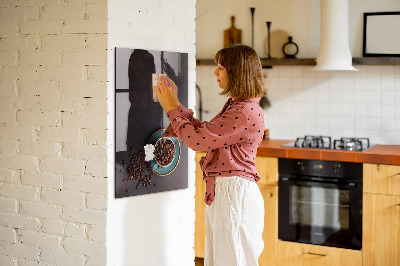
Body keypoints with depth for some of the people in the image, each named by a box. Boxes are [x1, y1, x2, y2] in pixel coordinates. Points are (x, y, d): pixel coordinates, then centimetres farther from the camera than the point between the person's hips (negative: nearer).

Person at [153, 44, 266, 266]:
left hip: (235, 194, -10)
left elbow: (197, 139, -20)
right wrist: (175, 104, 16)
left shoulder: (246, 112, -20)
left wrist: (170, 108, -7)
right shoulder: (235, 106, 13)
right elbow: (203, 132, 18)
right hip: (221, 192, 10)